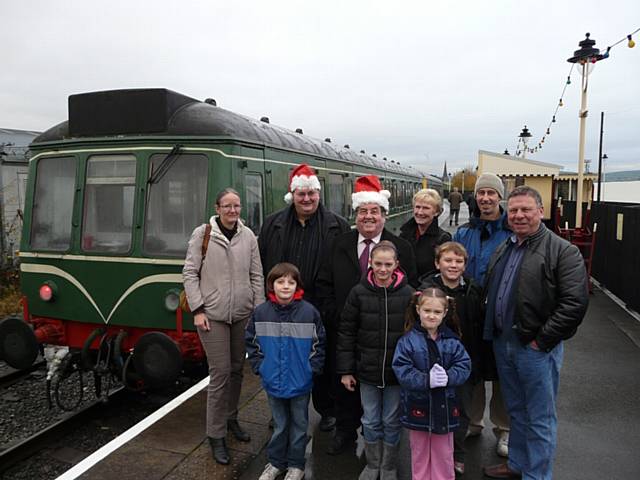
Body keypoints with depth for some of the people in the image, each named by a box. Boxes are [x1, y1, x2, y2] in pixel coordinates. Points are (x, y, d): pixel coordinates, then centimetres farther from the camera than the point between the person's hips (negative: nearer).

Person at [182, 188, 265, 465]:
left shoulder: (248, 236, 4)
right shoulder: (202, 234, -5)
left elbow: (256, 276, 6)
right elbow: (189, 273, -4)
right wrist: (197, 310, -9)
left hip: (242, 315, 4)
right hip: (213, 316, -4)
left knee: (236, 369, 15)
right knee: (220, 373, -2)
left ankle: (230, 418, 37)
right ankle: (216, 435, 14)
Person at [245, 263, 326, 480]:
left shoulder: (309, 312, -13)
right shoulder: (261, 312, -7)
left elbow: (319, 343, -4)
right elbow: (251, 342, 4)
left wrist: (312, 368, -7)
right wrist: (259, 366, -1)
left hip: (301, 382, -1)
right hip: (273, 381, 1)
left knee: (299, 424, 15)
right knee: (279, 424, 19)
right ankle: (275, 462, 36)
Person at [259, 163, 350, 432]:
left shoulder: (336, 226, -2)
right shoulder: (273, 225, 5)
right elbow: (261, 264, 5)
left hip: (321, 309, -2)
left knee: (323, 362, 12)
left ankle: (326, 410, 32)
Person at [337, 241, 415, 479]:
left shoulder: (408, 294, -8)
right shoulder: (358, 293, -6)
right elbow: (346, 333, -1)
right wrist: (346, 370, -2)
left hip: (397, 371, -1)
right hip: (367, 370, 1)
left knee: (392, 421, 14)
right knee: (370, 421, 15)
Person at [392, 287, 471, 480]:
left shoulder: (451, 340, -2)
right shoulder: (408, 341, -10)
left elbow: (464, 366, -6)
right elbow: (402, 371, -16)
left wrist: (447, 377, -24)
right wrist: (427, 380, -28)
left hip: (444, 407, 2)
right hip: (418, 407, -2)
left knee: (444, 455, 16)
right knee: (420, 454, 17)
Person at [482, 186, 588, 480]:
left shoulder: (562, 251, -12)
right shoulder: (503, 249, 11)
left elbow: (575, 302, -20)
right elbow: (490, 292, 20)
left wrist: (542, 340, -18)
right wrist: (492, 332, 11)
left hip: (536, 348, -7)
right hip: (502, 343, 7)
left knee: (539, 419, 7)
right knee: (516, 411, 22)